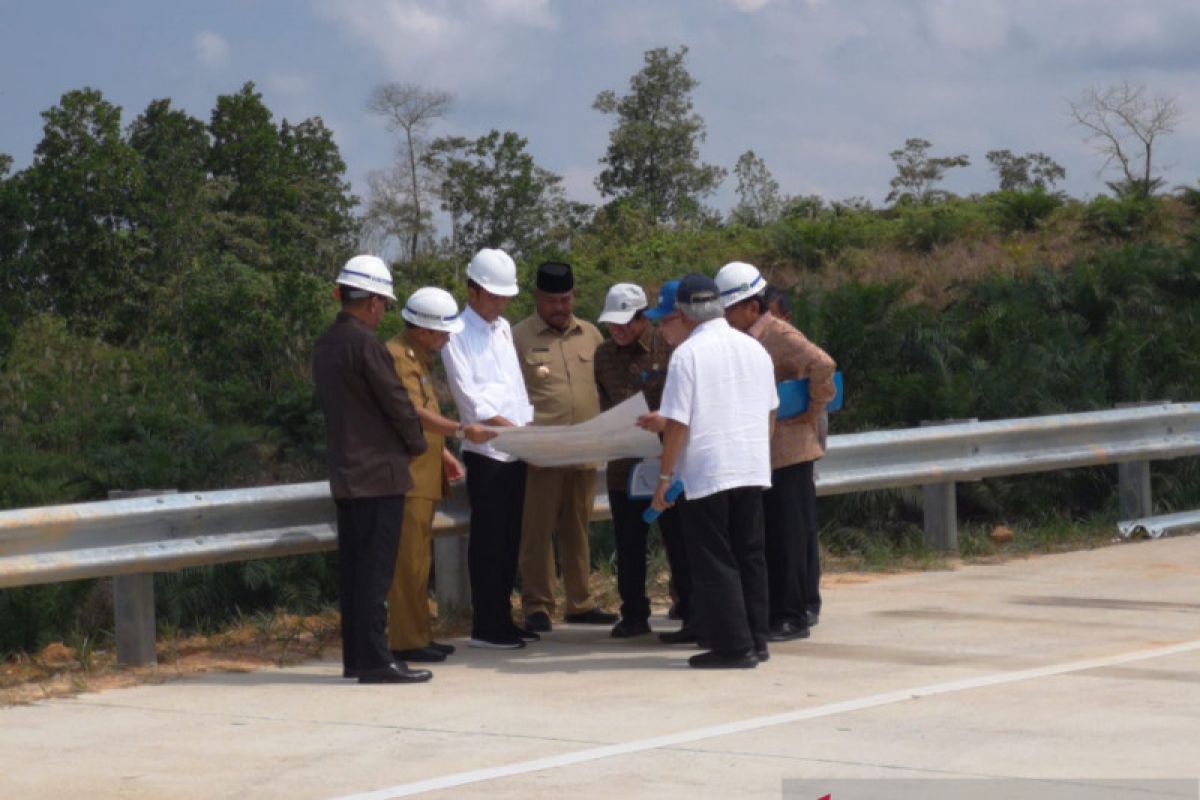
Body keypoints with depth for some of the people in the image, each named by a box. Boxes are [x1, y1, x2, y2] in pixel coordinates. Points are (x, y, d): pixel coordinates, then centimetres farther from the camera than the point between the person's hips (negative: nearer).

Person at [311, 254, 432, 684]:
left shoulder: (325, 345, 11)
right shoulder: (365, 344, -16)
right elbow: (397, 402, -13)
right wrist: (417, 445, 4)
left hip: (345, 473, 9)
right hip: (378, 471, -9)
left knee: (353, 567, 11)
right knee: (375, 570, -8)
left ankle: (355, 656, 15)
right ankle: (374, 659, -9)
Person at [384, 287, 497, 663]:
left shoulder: (418, 358, 20)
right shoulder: (396, 356, -13)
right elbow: (413, 413, -23)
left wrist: (443, 453, 19)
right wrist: (461, 431, -28)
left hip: (424, 474, 11)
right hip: (407, 475, -11)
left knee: (419, 558, 13)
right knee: (408, 558, -10)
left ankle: (419, 635, 18)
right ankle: (406, 641, -9)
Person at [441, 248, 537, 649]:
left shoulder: (503, 329, 17)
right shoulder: (458, 334, -7)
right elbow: (470, 397, -14)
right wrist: (512, 429, -22)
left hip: (516, 451, 7)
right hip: (485, 450, -7)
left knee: (509, 538, 11)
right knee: (488, 540, -4)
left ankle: (502, 618, 18)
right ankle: (485, 626, 1)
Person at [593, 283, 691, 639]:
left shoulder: (668, 347, -8)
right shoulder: (604, 355, 10)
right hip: (624, 464, 5)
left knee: (678, 541, -1)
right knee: (628, 546, 11)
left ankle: (692, 617, 4)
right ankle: (634, 615, 21)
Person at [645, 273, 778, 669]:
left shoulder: (687, 354, -11)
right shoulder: (754, 349, 9)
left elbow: (677, 424, -13)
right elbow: (770, 411, 18)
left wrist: (665, 477, -6)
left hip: (705, 473, -6)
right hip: (752, 469, 6)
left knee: (714, 563, 0)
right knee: (750, 556, 14)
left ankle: (734, 647, -1)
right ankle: (755, 640, 17)